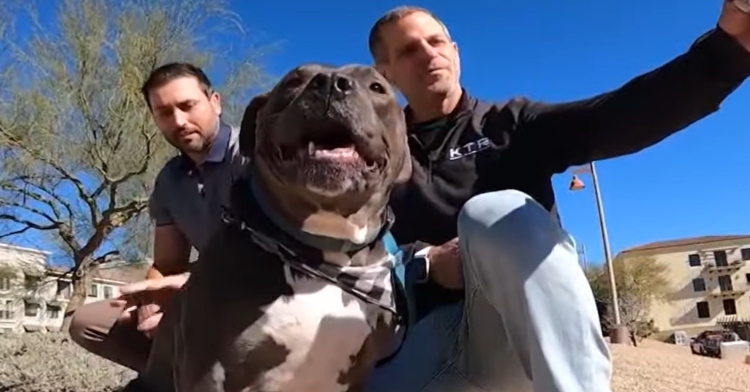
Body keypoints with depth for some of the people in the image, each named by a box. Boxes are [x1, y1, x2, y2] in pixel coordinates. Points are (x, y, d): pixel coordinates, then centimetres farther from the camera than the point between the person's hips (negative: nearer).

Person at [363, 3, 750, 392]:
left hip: (523, 332, -1)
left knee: (497, 214, -32)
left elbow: (616, 117, -7)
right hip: (423, 338, 2)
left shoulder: (511, 124, 11)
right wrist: (424, 262, -14)